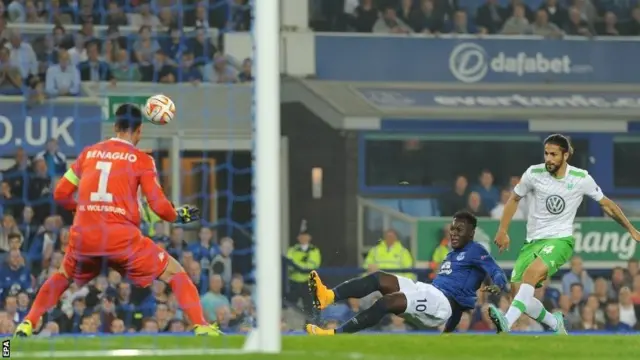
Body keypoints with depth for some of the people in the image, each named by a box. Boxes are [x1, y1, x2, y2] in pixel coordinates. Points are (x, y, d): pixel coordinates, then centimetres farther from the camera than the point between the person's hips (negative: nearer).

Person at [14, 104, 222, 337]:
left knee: (64, 276, 33)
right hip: (121, 237, -4)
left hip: (83, 237, 4)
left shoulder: (88, 153, 13)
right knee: (174, 273, 11)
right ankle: (200, 326, -4)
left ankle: (28, 324, 23)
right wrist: (178, 216, 19)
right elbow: (158, 205, -2)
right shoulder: (141, 160, 3)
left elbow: (60, 194, 18)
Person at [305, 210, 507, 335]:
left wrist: (497, 287, -33)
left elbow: (498, 273, -9)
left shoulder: (475, 251, 3)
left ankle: (335, 335, -33)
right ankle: (329, 296, -34)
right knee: (378, 279, -12)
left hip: (442, 304, -9)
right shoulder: (452, 255, 29)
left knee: (387, 302, -29)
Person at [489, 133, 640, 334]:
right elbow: (514, 199, 14)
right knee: (517, 293, -8)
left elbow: (606, 204, 9)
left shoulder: (581, 179, -6)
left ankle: (507, 323, -45)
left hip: (560, 240, -4)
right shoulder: (534, 174, -3)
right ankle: (555, 323, 18)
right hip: (533, 241, 4)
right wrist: (503, 230, 6)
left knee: (532, 273, -33)